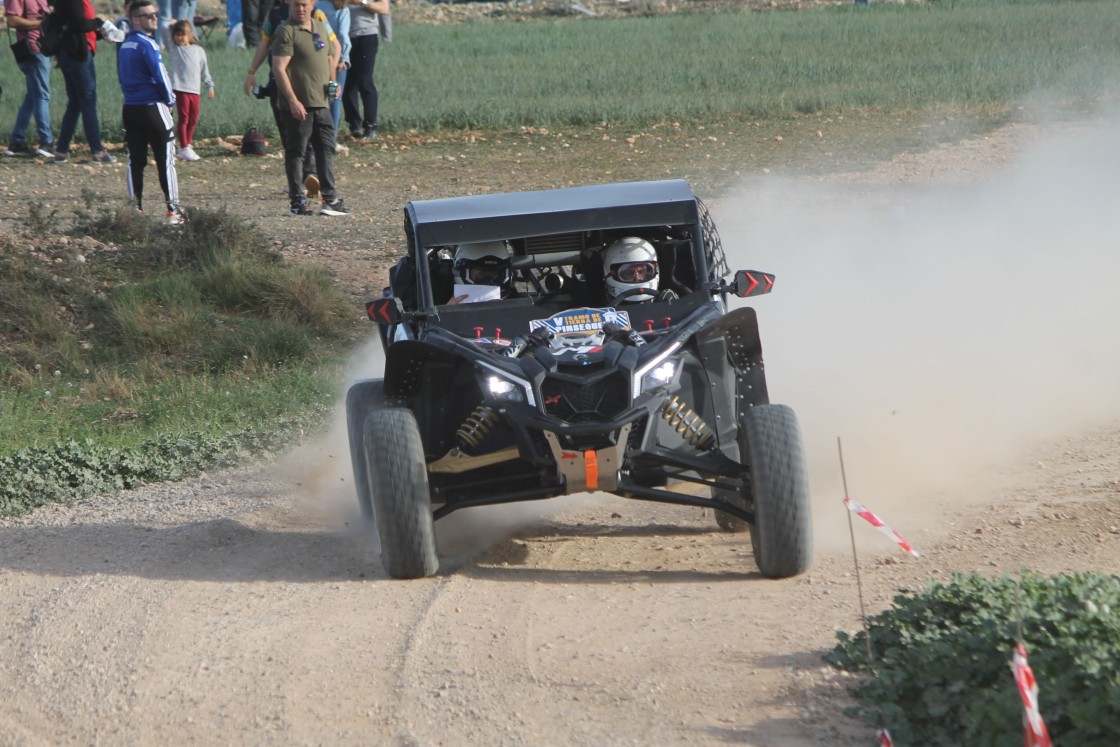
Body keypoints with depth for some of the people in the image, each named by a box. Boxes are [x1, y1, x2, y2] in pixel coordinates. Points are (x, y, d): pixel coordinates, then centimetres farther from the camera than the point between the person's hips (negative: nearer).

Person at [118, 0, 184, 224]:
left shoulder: (125, 45, 12)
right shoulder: (146, 44, -14)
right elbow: (161, 75, -16)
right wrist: (170, 100, 0)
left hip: (130, 109, 8)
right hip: (152, 107, -7)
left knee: (135, 161, 9)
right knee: (165, 159, -2)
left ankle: (136, 208, 8)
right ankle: (173, 209, -2)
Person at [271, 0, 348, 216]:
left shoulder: (321, 28, 13)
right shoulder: (286, 31, -10)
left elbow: (331, 56, 28)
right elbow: (278, 69, -16)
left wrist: (332, 81, 10)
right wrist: (293, 101, -21)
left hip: (321, 102, 7)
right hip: (298, 105, -7)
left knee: (326, 150, 9)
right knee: (296, 152, -1)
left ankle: (330, 199, 15)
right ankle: (298, 202, 2)